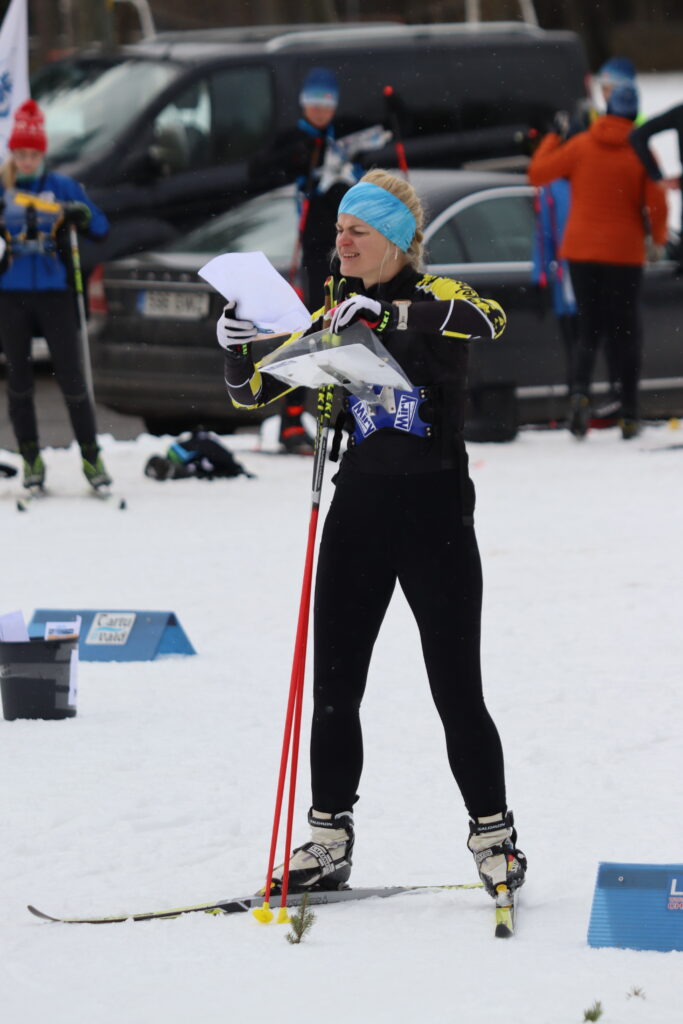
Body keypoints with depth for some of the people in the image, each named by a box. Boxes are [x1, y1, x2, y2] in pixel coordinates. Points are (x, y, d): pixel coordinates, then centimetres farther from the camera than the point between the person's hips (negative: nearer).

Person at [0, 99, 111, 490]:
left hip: (55, 293, -1)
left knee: (72, 377, -2)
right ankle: (31, 459, 13)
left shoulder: (63, 187, 2)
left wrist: (82, 215, -19)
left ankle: (91, 457, 6)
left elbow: (101, 228, 2)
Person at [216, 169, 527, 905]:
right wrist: (237, 347, -14)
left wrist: (388, 315, -37)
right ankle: (328, 842, 14)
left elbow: (488, 319, -29)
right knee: (334, 685, 5)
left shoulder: (433, 296, -5)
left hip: (435, 511, -5)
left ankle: (493, 836, 10)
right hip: (359, 511, 5)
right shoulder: (336, 311, 9)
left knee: (456, 690, -3)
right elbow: (255, 390, 8)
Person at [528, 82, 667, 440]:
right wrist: (659, 237, 10)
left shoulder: (580, 146, -3)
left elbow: (537, 173, 2)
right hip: (625, 253, -2)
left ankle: (580, 390, -16)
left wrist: (551, 138, 16)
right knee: (626, 332, 10)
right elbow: (656, 203, -9)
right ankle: (629, 416, 6)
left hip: (580, 252, 2)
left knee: (589, 329, 11)